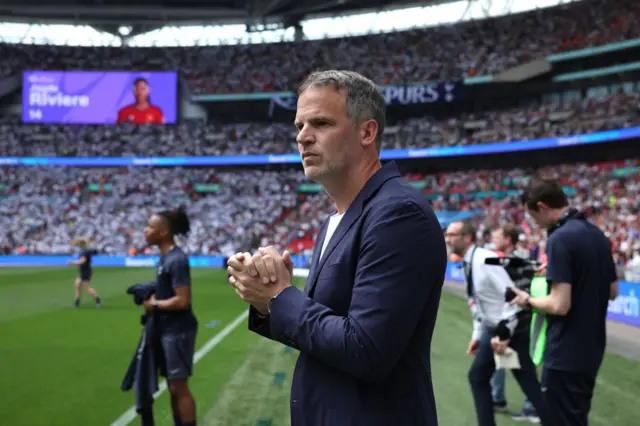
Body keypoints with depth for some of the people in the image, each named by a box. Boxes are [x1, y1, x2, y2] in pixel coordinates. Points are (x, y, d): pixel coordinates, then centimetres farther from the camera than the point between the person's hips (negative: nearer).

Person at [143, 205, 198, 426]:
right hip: (168, 330, 10)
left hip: (178, 331, -10)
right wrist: (151, 295, 4)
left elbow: (182, 300, -24)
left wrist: (155, 305, -12)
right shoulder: (165, 257, 9)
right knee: (173, 387, 17)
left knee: (179, 387, -2)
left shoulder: (176, 260, -21)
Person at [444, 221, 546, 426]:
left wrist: (504, 334, -22)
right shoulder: (468, 264, 7)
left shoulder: (486, 259, -21)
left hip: (512, 329, -9)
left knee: (530, 384, 0)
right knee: (477, 377, 13)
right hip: (492, 330, 9)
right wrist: (477, 334, 18)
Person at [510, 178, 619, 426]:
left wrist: (527, 300, -6)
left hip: (566, 354, -9)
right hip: (591, 349, 9)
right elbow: (613, 291, 15)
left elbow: (559, 305, -24)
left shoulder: (560, 238, -19)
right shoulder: (597, 234, 8)